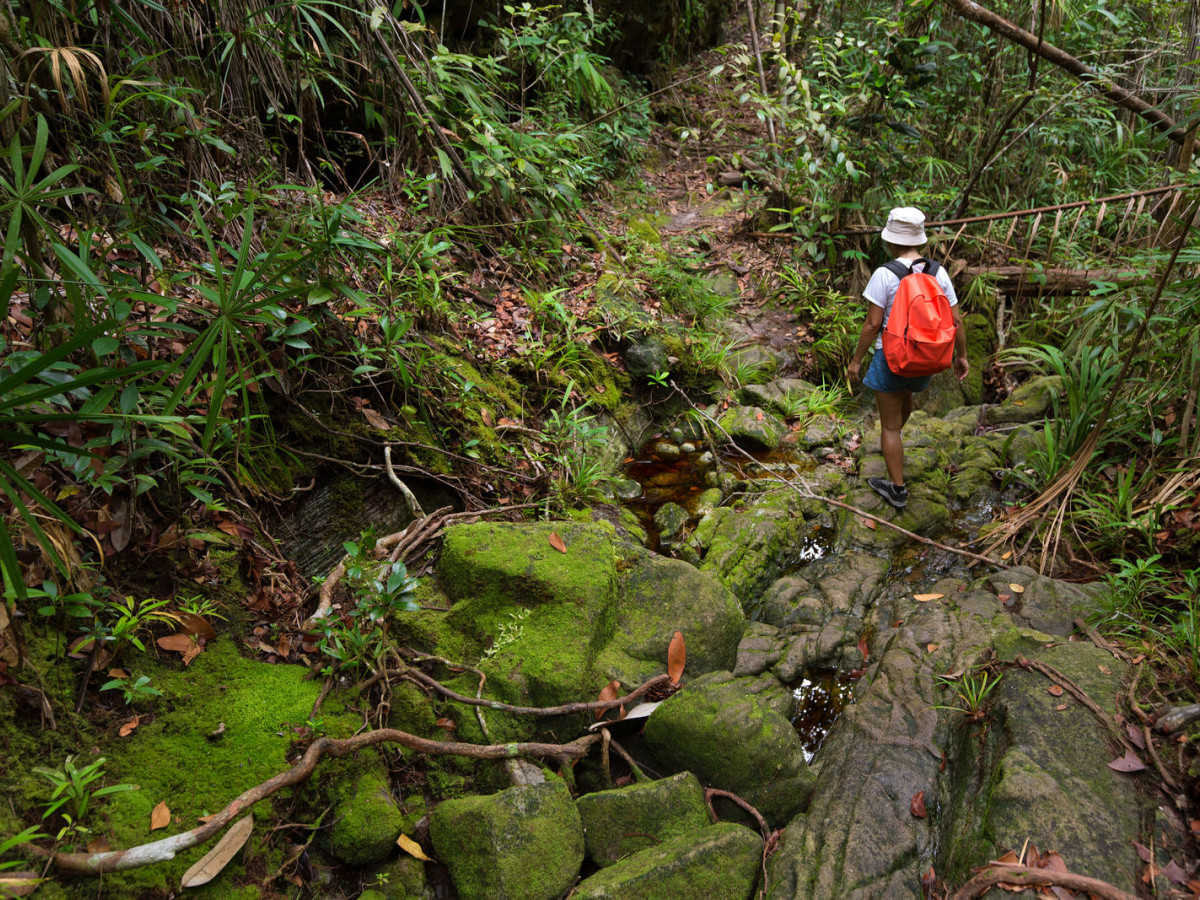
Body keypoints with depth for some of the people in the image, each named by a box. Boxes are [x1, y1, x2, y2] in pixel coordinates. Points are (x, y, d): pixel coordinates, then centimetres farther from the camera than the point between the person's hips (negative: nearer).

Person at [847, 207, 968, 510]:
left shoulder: (884, 274, -19)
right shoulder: (939, 273, -5)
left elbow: (872, 324, -18)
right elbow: (956, 320, -2)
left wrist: (856, 360, -6)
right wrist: (961, 356, 12)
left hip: (891, 357, -5)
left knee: (890, 425, 9)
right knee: (906, 394, 36)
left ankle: (897, 489, 16)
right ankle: (893, 438, 64)